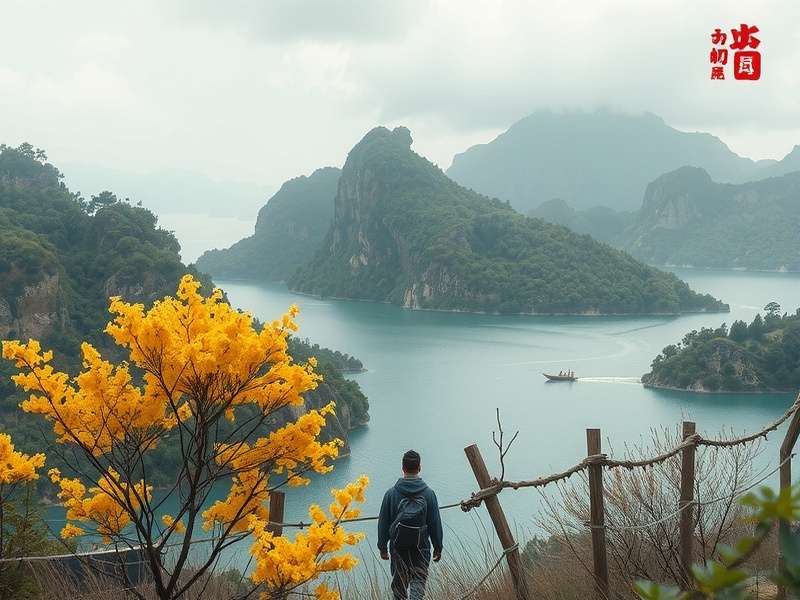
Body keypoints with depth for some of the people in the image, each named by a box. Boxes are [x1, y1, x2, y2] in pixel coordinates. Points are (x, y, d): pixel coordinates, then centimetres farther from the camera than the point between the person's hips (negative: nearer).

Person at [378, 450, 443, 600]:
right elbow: (435, 523, 0)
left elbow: (383, 523, 0)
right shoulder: (428, 493, -3)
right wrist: (438, 547, 10)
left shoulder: (391, 493, -3)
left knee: (399, 583, 12)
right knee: (419, 580, 2)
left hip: (398, 547, 1)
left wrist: (382, 547, 9)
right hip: (421, 548, -1)